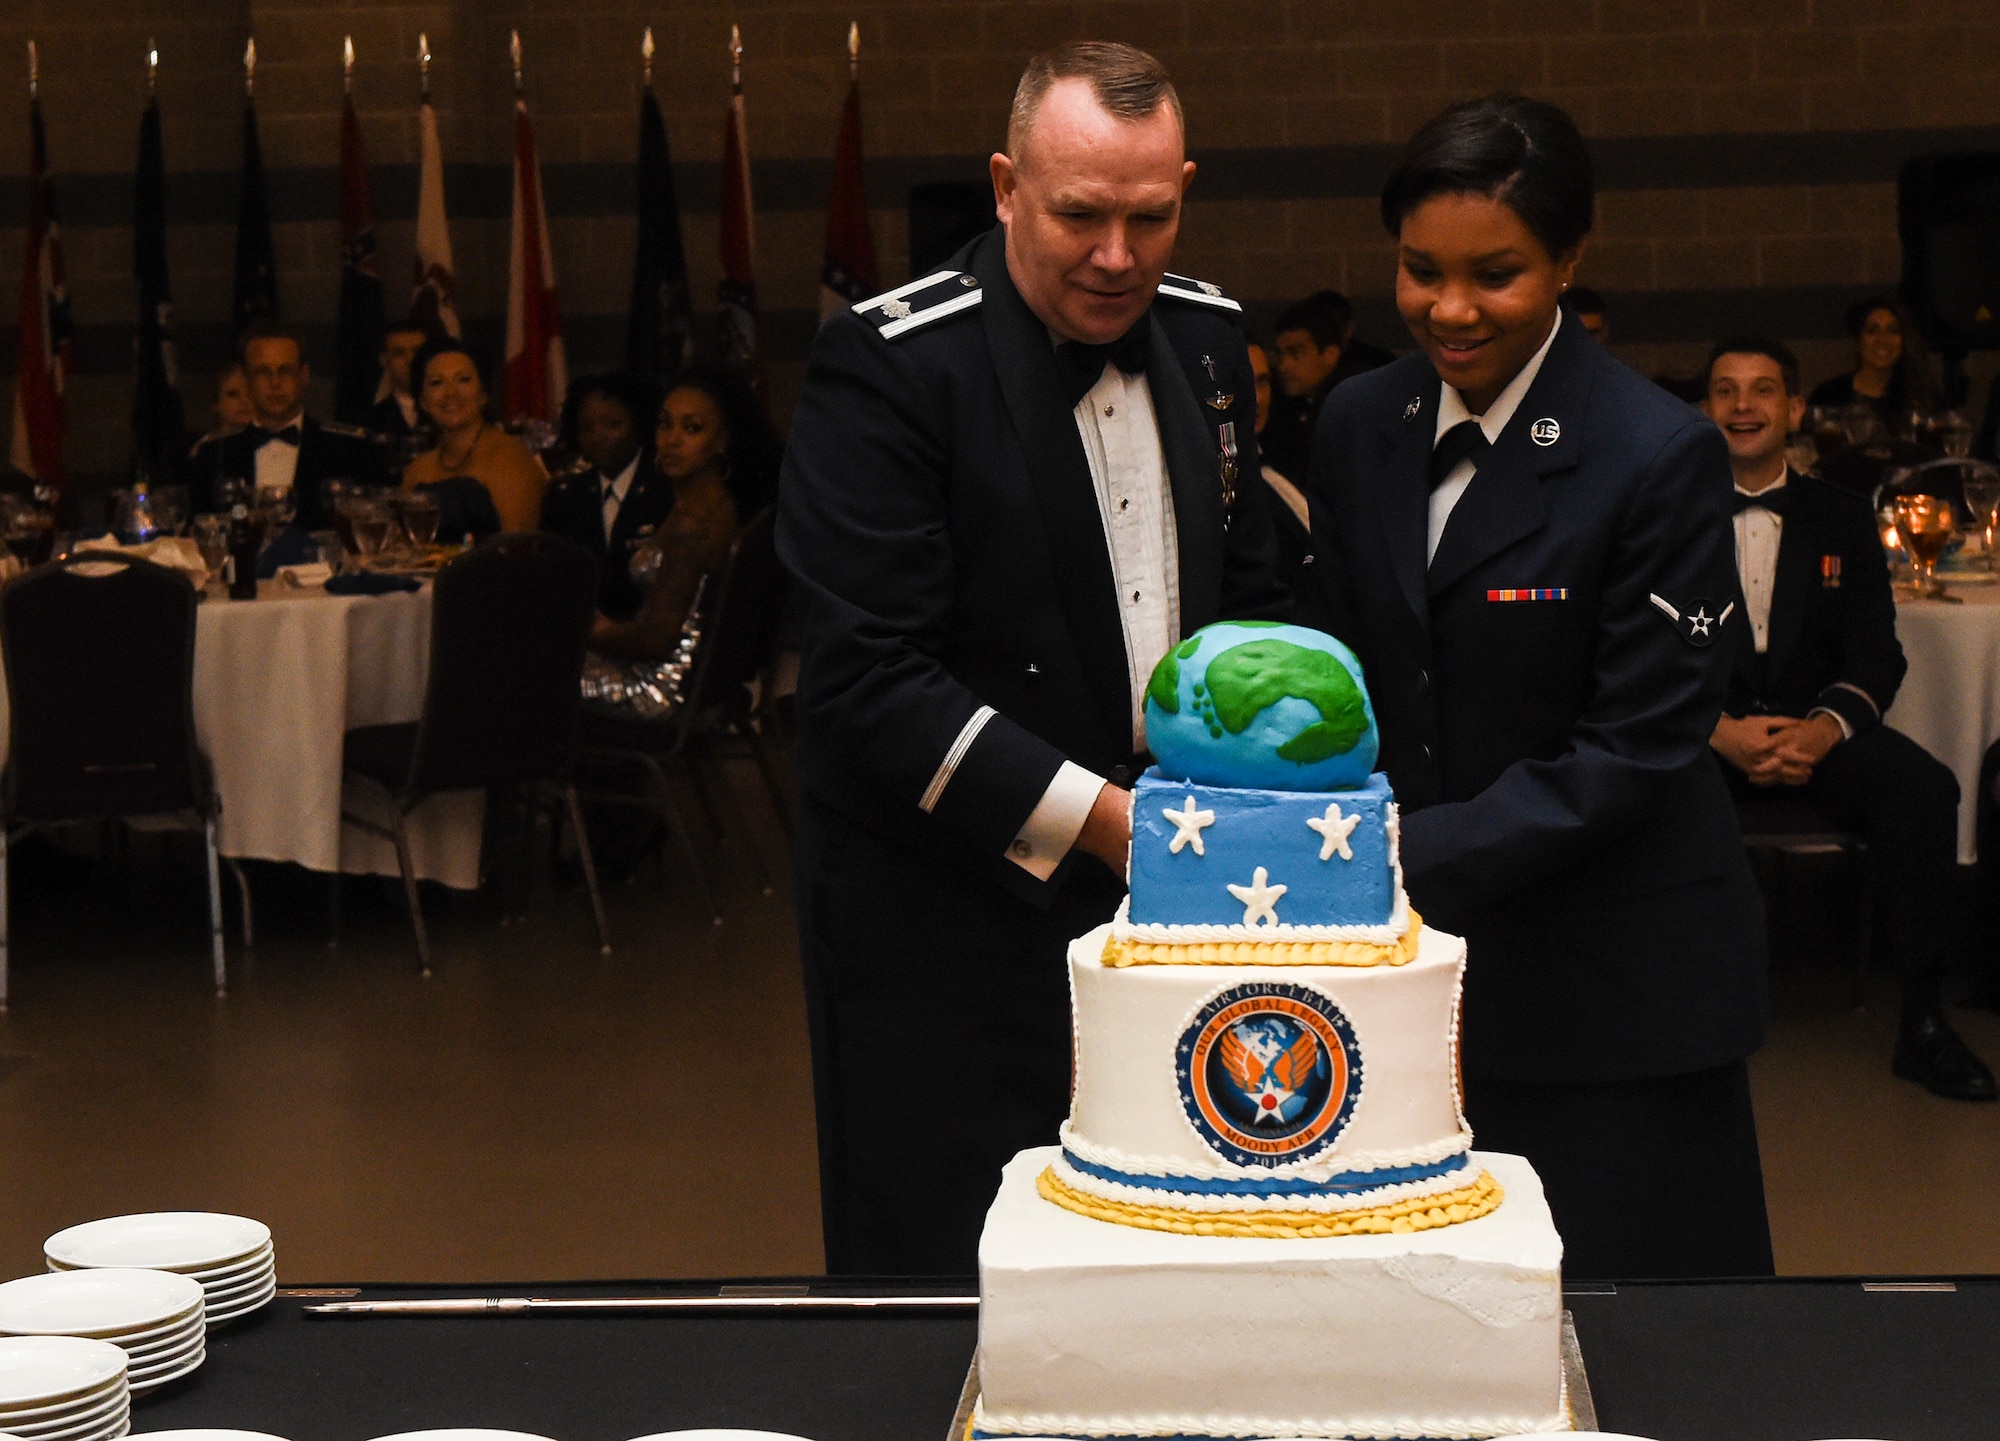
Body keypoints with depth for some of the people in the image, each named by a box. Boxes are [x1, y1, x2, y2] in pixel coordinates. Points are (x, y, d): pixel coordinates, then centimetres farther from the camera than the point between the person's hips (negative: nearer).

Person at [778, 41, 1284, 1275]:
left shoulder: (1209, 339, 7)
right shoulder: (889, 367, -15)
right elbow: (868, 680, -19)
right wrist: (1098, 818, -20)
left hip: (1167, 892, 6)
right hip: (947, 925, -6)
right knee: (946, 1296, 3)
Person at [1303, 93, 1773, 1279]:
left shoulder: (1662, 457, -13)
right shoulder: (1361, 426, 4)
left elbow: (1640, 747, -16)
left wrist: (1409, 859, -22)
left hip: (1611, 977, -4)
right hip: (1409, 957, 5)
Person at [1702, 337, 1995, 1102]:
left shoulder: (1841, 518, 14)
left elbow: (1877, 655, 5)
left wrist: (1825, 728, -16)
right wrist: (1719, 730, -18)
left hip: (1819, 730, 2)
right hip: (1705, 736, -2)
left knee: (1923, 786, -28)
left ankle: (1923, 1018, -19)